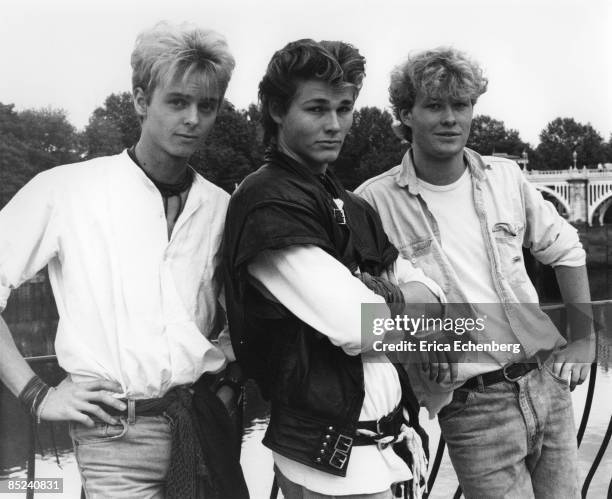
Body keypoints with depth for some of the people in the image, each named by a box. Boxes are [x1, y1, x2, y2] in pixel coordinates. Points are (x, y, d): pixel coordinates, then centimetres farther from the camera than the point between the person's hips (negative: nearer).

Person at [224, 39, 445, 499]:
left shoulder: (350, 207, 12)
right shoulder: (268, 202, -16)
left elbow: (432, 295, 6)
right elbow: (363, 329, -24)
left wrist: (382, 293, -14)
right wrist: (403, 301, -3)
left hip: (384, 442, 8)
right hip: (332, 458, -8)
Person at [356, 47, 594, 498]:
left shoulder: (506, 177, 2)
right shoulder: (374, 201, -10)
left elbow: (565, 251, 15)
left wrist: (583, 339, 11)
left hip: (547, 382, 5)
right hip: (473, 409, -4)